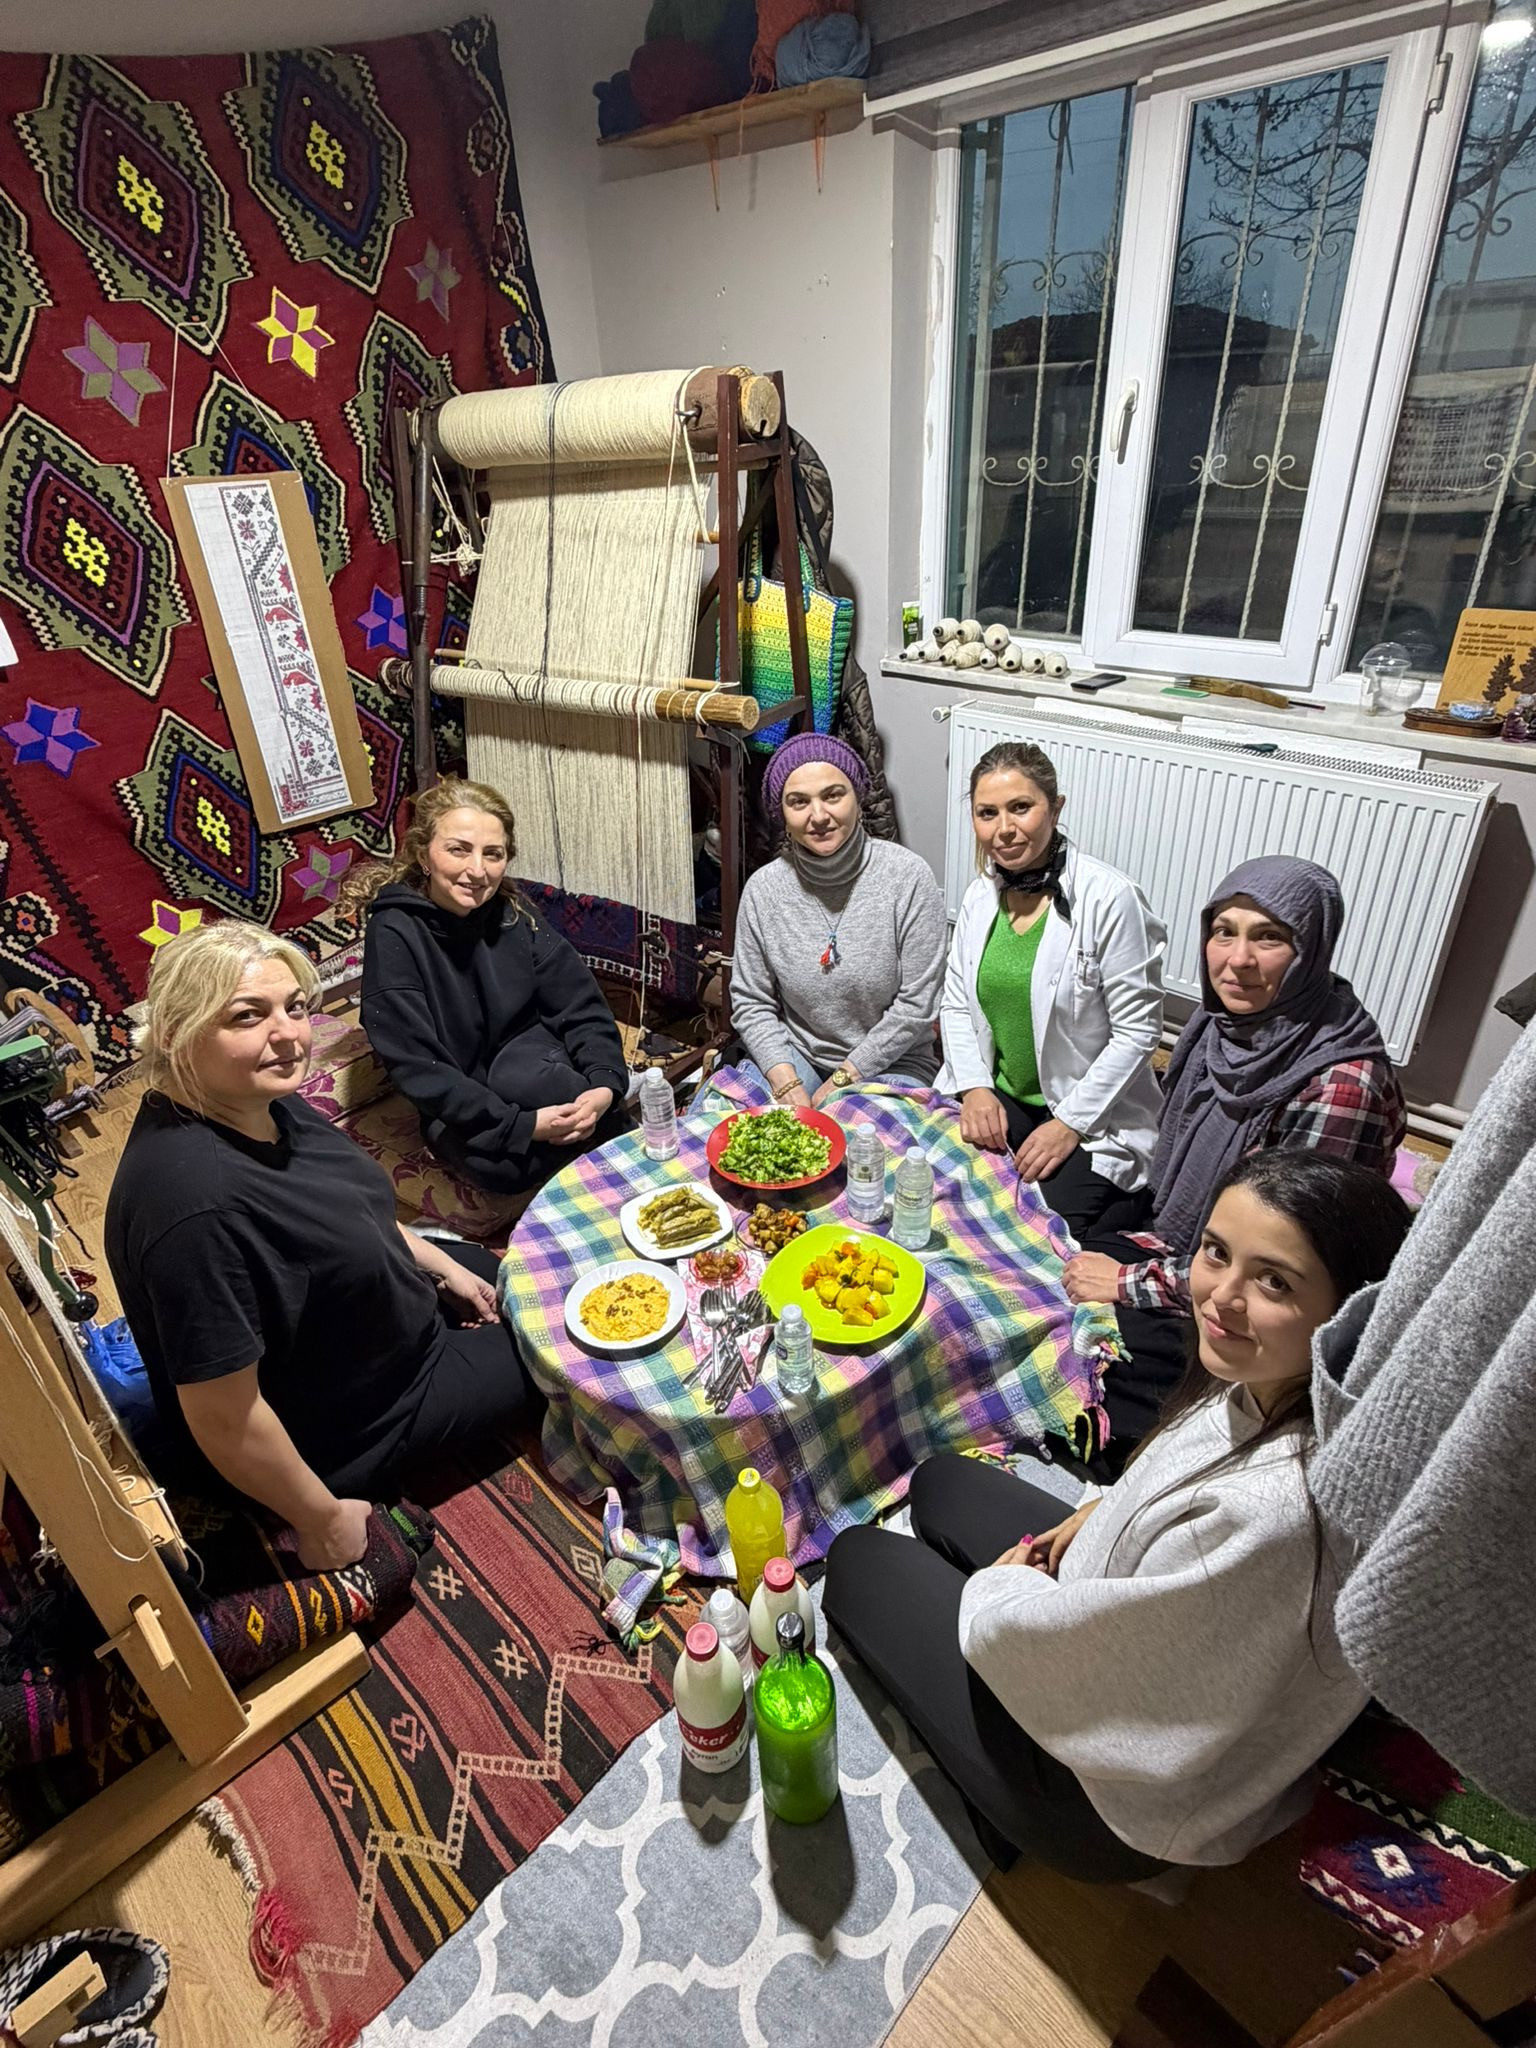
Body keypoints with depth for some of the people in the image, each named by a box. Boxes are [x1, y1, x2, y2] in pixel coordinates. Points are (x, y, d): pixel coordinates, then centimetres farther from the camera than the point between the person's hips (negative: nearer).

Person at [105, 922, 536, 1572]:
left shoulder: (257, 1101, -13)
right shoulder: (197, 1205, -41)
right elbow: (223, 1418, -32)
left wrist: (442, 1266, 8)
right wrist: (322, 1519, -18)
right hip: (336, 1428, -8)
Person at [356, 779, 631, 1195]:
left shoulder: (510, 910, -5)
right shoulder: (394, 934, -17)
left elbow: (580, 1003, -7)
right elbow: (417, 1068, -21)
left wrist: (606, 1083, -25)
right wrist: (522, 1124, -28)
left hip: (529, 1056, 2)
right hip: (459, 1106, -2)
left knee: (516, 1076, -32)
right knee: (495, 1162, -32)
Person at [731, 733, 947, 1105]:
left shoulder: (908, 877, -14)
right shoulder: (763, 889, -7)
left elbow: (916, 1005, -13)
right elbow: (751, 1003, -1)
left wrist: (842, 1079, -13)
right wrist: (786, 1083, -15)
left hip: (889, 1062, -1)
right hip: (795, 1056, 2)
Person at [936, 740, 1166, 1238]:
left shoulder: (1110, 899, -17)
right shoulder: (982, 894, 2)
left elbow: (1137, 1031, -15)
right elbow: (955, 1004, 7)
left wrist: (1069, 1124, -16)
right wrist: (974, 1086, -8)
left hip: (1090, 1118, -5)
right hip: (994, 1098, 5)